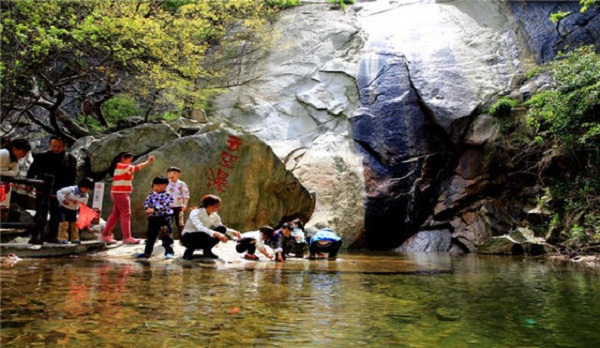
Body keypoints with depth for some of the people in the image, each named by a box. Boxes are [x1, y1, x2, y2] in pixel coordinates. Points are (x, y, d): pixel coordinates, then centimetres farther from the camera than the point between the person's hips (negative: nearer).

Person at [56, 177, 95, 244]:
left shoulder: (86, 196, -5)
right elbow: (59, 192, -19)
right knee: (64, 224, -10)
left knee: (74, 224, 8)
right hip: (64, 208, -5)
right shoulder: (71, 189, -21)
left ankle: (75, 239, 17)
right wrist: (63, 200, -28)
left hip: (74, 210, 5)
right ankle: (63, 239, -4)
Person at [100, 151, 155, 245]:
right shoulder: (122, 166, -11)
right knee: (126, 214, -9)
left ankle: (105, 235, 18)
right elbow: (136, 168, -17)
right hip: (120, 193, -10)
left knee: (116, 214, 13)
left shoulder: (122, 167, 21)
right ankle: (127, 237, -9)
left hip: (119, 193, 10)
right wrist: (148, 162, -14)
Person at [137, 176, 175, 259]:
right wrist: (147, 208, -20)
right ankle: (147, 252, 24)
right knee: (151, 236, 14)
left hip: (165, 217, -6)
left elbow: (164, 206, -17)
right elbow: (146, 203, 2)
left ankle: (169, 252, 3)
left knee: (166, 236, -4)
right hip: (153, 218, 6)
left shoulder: (168, 195, -7)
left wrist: (154, 209, -23)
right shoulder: (151, 195, 11)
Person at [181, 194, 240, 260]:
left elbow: (221, 227, 3)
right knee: (204, 236, -40)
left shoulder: (214, 215, -5)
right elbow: (200, 228, -39)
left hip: (201, 238, 6)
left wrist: (232, 232, -19)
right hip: (188, 237, -6)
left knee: (222, 229, -18)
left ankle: (207, 251, -4)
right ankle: (189, 250, -11)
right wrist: (216, 234, -53)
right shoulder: (195, 213, -23)